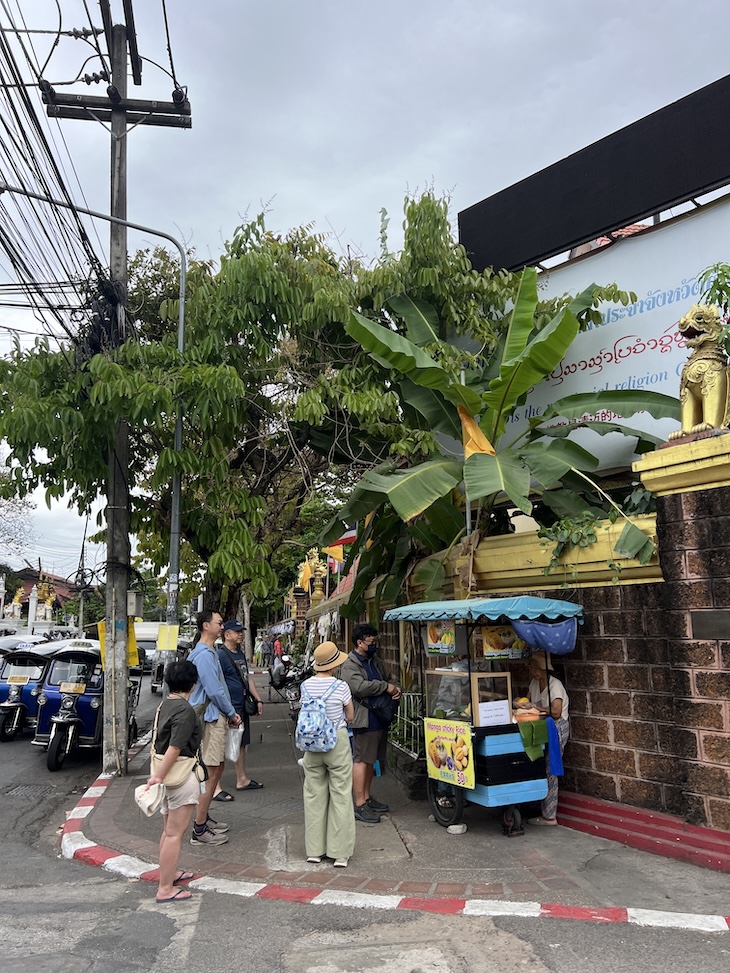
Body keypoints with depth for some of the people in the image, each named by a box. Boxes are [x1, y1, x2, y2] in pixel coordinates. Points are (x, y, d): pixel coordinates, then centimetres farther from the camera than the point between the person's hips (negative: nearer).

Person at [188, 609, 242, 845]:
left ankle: (204, 818, 28)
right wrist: (232, 713, -10)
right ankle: (199, 830, 0)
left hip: (214, 716, 11)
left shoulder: (209, 652, 15)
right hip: (211, 717, -11)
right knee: (212, 772, -6)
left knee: (216, 768, 18)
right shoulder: (204, 654, -19)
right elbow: (214, 690, -21)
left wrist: (229, 713, 14)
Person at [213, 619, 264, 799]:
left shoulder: (241, 654, 15)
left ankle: (242, 780, 29)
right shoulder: (220, 655, -15)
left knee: (241, 744, 17)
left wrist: (258, 700, 18)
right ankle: (216, 788, 1)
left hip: (241, 708, 9)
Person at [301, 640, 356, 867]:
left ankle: (314, 850, 21)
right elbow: (350, 717, -2)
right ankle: (340, 853, 10)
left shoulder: (305, 685, -3)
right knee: (340, 796, 6)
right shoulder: (340, 686, -13)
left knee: (314, 796, 13)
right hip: (337, 742, -4)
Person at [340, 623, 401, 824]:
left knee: (371, 760, 17)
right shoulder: (350, 666, -12)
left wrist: (395, 689, 4)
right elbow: (360, 686, -26)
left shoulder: (375, 662, 16)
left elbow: (387, 679, 27)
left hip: (379, 719, 9)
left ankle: (367, 797, 28)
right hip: (364, 720, -9)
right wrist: (385, 687, -18)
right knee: (362, 760, -5)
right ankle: (360, 805, 0)